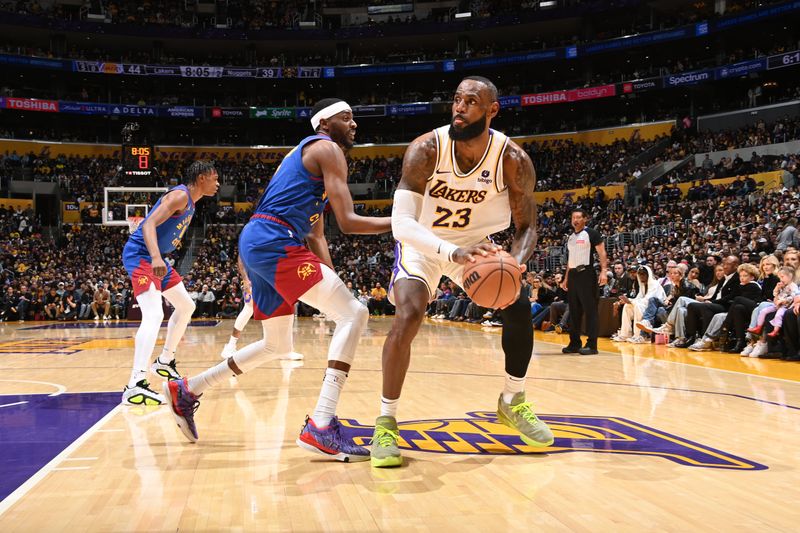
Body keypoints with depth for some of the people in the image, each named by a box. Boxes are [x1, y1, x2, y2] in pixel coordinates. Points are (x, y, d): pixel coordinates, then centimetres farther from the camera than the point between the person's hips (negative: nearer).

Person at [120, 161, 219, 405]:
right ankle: (135, 386, -34)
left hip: (155, 257, 11)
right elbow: (149, 224, -28)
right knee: (154, 314, -26)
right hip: (140, 253, -11)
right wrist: (156, 258, -42)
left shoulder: (189, 202, 15)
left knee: (186, 306, 20)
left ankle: (165, 361, 31)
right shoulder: (180, 195, -16)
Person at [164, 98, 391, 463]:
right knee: (353, 314, -14)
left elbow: (316, 234, 25)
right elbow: (348, 222, -11)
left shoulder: (306, 154, 29)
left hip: (256, 244, 10)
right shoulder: (327, 149, -2)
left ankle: (187, 391, 31)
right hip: (275, 242, -10)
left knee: (278, 345, 23)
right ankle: (321, 426, -23)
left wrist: (332, 281, 17)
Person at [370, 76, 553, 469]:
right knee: (408, 316, -24)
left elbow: (526, 226, -11)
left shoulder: (513, 160, -22)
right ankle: (386, 423, -10)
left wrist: (515, 263, -34)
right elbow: (401, 223, -35)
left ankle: (512, 402, 20)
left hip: (474, 241, 3)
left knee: (519, 307, -4)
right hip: (422, 243, -3)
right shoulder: (426, 149, -29)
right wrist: (453, 252, -52)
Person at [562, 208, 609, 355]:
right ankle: (574, 343, 17)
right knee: (574, 311, 10)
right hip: (573, 275, 8)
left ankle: (592, 345, -6)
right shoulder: (571, 237, 18)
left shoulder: (591, 233, -4)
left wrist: (604, 271, -21)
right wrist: (566, 278, 21)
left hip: (586, 274, -8)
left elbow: (602, 253, -9)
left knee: (590, 310, -7)